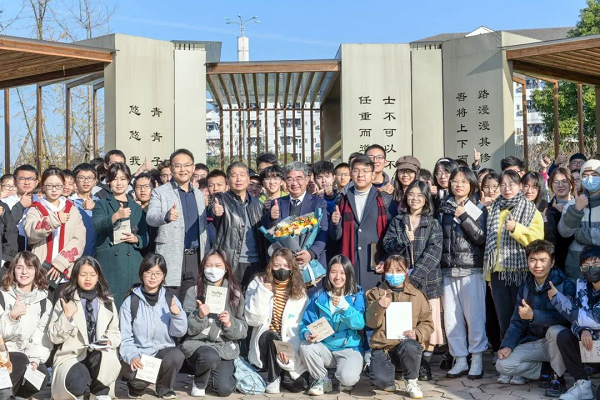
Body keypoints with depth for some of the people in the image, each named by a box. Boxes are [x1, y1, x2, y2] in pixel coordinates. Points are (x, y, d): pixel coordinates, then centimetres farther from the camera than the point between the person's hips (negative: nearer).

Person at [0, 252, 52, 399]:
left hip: (25, 356, 3)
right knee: (20, 361, -33)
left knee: (42, 376, -25)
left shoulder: (44, 302, 7)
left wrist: (35, 359, -17)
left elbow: (42, 337, -1)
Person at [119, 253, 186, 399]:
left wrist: (178, 315, -19)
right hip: (138, 352, -2)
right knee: (139, 378, -32)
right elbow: (124, 337, -6)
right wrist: (132, 357, -25)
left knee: (177, 355, -31)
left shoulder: (171, 300, 2)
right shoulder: (130, 302, -5)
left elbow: (179, 333, 0)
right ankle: (136, 386, 10)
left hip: (163, 350, 2)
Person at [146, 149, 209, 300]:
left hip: (195, 258, 4)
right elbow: (150, 218, -14)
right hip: (171, 258, -4)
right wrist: (166, 216, -36)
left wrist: (206, 258, 14)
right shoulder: (160, 192, 1)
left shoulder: (199, 195, 16)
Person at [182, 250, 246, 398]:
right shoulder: (193, 291, 0)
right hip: (198, 343, -1)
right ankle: (199, 383, -2)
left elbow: (243, 331, 3)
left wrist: (230, 323, -17)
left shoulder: (235, 294, 5)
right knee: (210, 356, -35)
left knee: (225, 389, -18)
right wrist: (199, 316, -24)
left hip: (225, 347, 2)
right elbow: (188, 328, -5)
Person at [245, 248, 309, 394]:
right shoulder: (258, 284, -2)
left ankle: (283, 373, 15)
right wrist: (263, 292, -21)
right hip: (265, 343, 0)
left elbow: (302, 326, -7)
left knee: (299, 384, -20)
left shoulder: (299, 291, 0)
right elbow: (253, 320, -12)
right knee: (270, 336, -35)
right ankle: (273, 377, -10)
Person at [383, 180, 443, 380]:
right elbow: (387, 246, 4)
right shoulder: (397, 221, 11)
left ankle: (425, 363, 8)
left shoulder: (433, 224, 4)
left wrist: (415, 276, -15)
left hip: (427, 280, -1)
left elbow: (433, 253, -6)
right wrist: (404, 240, -15)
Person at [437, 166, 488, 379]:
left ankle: (477, 359, 8)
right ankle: (460, 360, 14)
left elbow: (481, 238, -8)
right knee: (451, 317, 4)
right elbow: (439, 237, 14)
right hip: (448, 270, 3)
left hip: (472, 270, -3)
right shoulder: (444, 208, 11)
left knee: (474, 315, -3)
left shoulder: (478, 209, 2)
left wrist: (464, 217, -15)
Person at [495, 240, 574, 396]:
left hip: (557, 342, -4)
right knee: (502, 365, -18)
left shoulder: (566, 285, -12)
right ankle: (545, 369, 6)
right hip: (532, 343, 4)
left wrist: (533, 315, -37)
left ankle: (558, 377, -13)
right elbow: (517, 322, 6)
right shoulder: (524, 288, 6)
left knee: (555, 330, -38)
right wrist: (507, 345, -10)